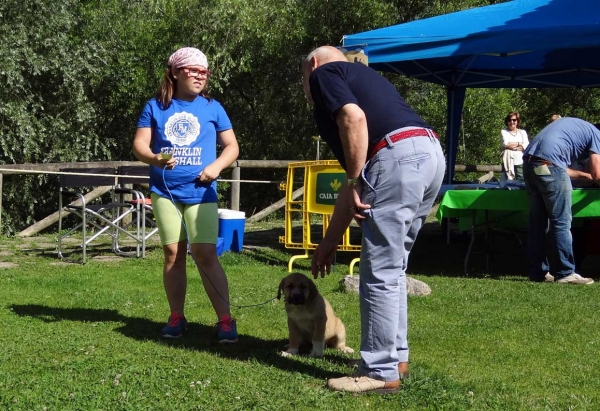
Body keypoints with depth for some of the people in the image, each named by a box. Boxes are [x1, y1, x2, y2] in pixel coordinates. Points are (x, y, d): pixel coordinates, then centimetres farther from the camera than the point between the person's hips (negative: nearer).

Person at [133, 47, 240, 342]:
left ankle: (225, 320, -7)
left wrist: (217, 165, -12)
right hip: (165, 191, 1)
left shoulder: (212, 108, 6)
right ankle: (177, 317, 16)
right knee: (173, 254, 5)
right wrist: (154, 158, -19)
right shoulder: (156, 107, 6)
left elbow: (232, 146, 7)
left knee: (206, 254, -10)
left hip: (200, 192, -1)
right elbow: (139, 145, 2)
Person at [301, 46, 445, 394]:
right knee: (392, 268, 21)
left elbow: (354, 119, -12)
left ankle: (382, 372, 7)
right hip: (430, 155, 9)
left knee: (380, 274, 0)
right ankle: (397, 356, 31)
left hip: (399, 157, -9)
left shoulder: (323, 73, 12)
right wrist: (331, 240, 35)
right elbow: (355, 175, 34)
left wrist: (355, 183, -6)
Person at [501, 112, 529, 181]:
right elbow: (506, 144, -9)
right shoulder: (504, 132, 9)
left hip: (520, 163, 2)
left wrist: (513, 146, -8)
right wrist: (519, 144, 0)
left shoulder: (523, 132, 14)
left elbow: (526, 146, -1)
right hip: (509, 164, -2)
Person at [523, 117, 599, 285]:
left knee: (537, 221, 13)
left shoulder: (573, 125, 34)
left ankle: (538, 272, 15)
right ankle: (565, 273, 2)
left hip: (529, 160, 8)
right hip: (548, 163, -8)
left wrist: (585, 175, 41)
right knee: (561, 222, -1)